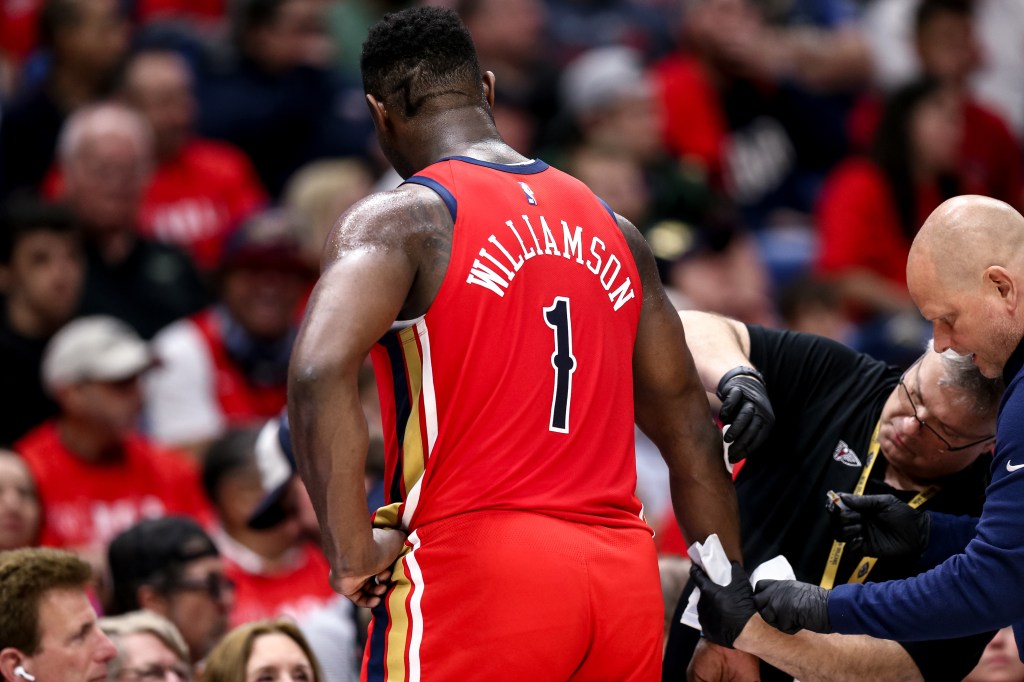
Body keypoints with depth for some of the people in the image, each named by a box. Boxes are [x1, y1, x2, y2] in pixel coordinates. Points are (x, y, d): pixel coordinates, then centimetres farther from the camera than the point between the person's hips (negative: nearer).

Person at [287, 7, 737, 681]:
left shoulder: (400, 217, -3)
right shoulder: (612, 227, 17)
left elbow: (320, 371, -21)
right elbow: (692, 434, 19)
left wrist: (352, 550, -13)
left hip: (477, 571, -6)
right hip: (625, 576, 6)